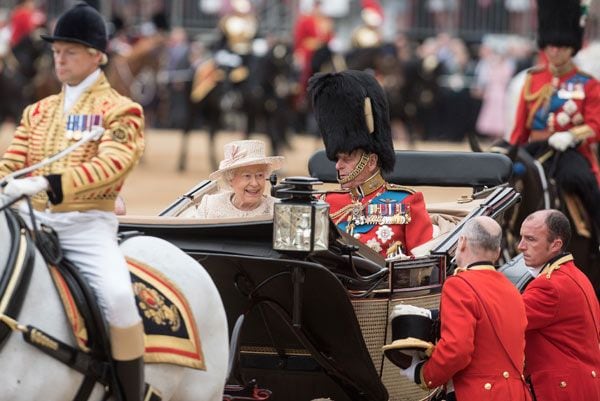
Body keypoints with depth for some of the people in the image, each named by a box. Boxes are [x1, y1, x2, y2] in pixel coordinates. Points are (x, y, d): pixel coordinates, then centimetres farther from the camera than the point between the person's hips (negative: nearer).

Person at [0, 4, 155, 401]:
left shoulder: (120, 110, 0)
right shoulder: (39, 111, 18)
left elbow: (111, 165, -17)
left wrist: (48, 183, -31)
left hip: (88, 224, -6)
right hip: (35, 221, 6)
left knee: (118, 297, -29)